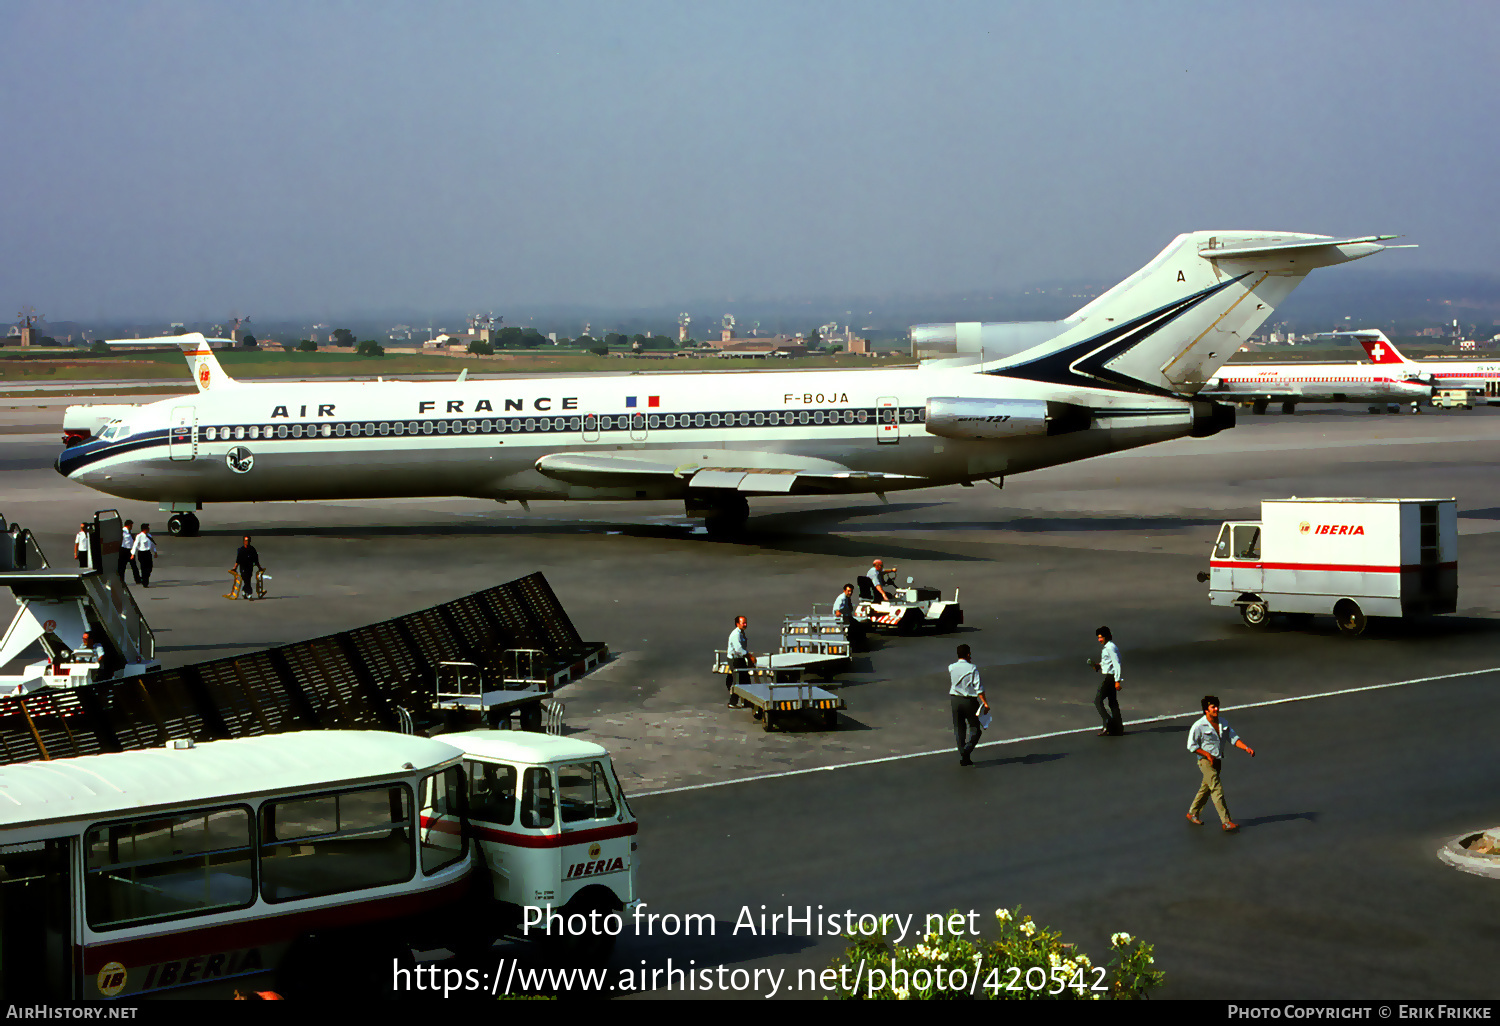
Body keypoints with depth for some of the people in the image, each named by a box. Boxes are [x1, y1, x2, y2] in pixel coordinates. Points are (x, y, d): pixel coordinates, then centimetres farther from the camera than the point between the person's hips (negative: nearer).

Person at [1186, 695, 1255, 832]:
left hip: (1217, 761, 7)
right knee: (1217, 790, -13)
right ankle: (1226, 822, -14)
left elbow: (1233, 738, 3)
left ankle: (1192, 814, 34)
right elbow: (1191, 746, -11)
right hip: (1205, 761, -7)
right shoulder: (1198, 726, -15)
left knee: (1206, 789, 18)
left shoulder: (1223, 723, 5)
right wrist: (1208, 755, -19)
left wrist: (1246, 748, -13)